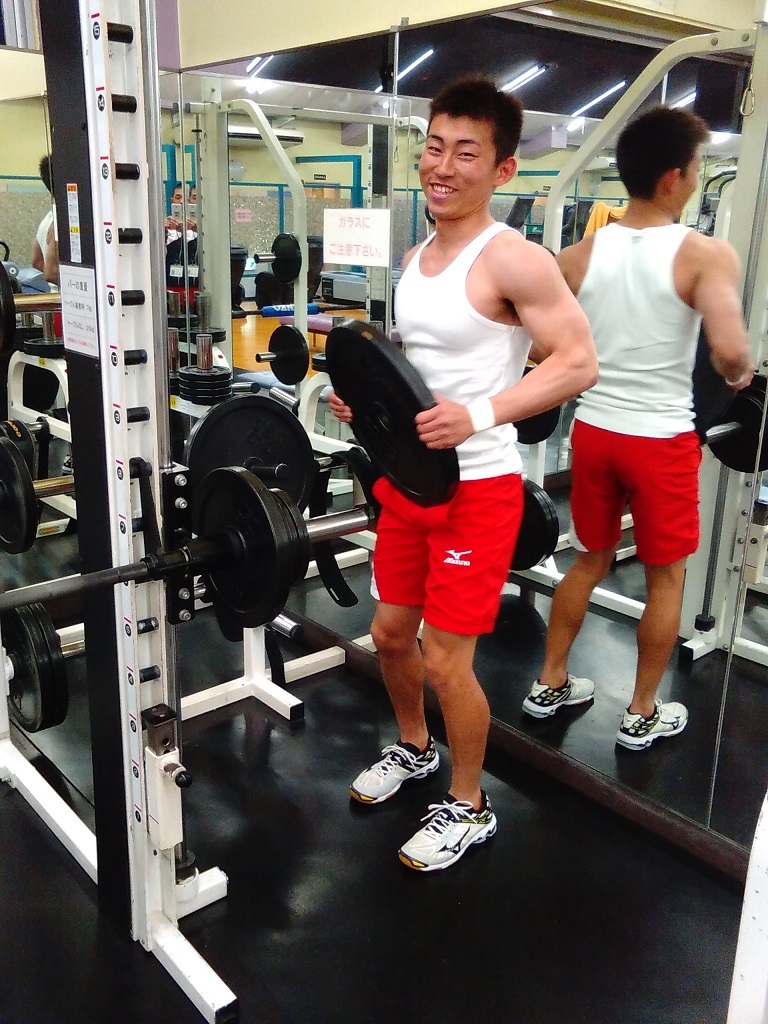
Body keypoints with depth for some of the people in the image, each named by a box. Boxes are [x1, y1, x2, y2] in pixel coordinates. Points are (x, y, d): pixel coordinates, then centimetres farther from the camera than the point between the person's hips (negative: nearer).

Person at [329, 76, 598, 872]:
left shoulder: (511, 260, -15)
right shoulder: (415, 257, 10)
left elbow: (578, 363, -19)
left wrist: (477, 414, -30)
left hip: (476, 485, -8)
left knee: (447, 658, 0)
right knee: (391, 631, 18)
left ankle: (468, 808, 24)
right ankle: (413, 749, 45)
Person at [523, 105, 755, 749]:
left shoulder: (581, 254, -1)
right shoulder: (706, 255, -14)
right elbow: (730, 352, -28)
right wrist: (740, 377, -5)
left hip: (594, 429, 5)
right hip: (661, 439, -4)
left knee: (590, 560, 22)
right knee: (666, 576, 14)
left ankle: (550, 686, 32)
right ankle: (643, 715, 25)